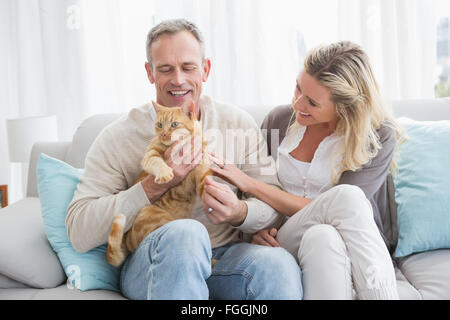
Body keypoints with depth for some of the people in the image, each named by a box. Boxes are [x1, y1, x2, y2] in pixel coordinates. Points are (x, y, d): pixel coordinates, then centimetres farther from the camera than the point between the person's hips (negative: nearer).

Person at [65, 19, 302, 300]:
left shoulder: (239, 124, 5)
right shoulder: (118, 138, -3)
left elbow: (273, 202, 5)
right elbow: (79, 234, -11)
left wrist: (240, 212, -20)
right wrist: (158, 185, -21)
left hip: (223, 259, 2)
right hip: (148, 266, -1)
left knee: (279, 263, -32)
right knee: (185, 233, -36)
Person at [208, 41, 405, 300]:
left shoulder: (380, 135, -7)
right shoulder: (279, 120, 5)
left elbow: (334, 214, -16)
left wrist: (249, 183, -17)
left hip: (353, 253, -1)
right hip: (284, 244, 2)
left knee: (321, 237, -39)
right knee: (346, 196, -32)